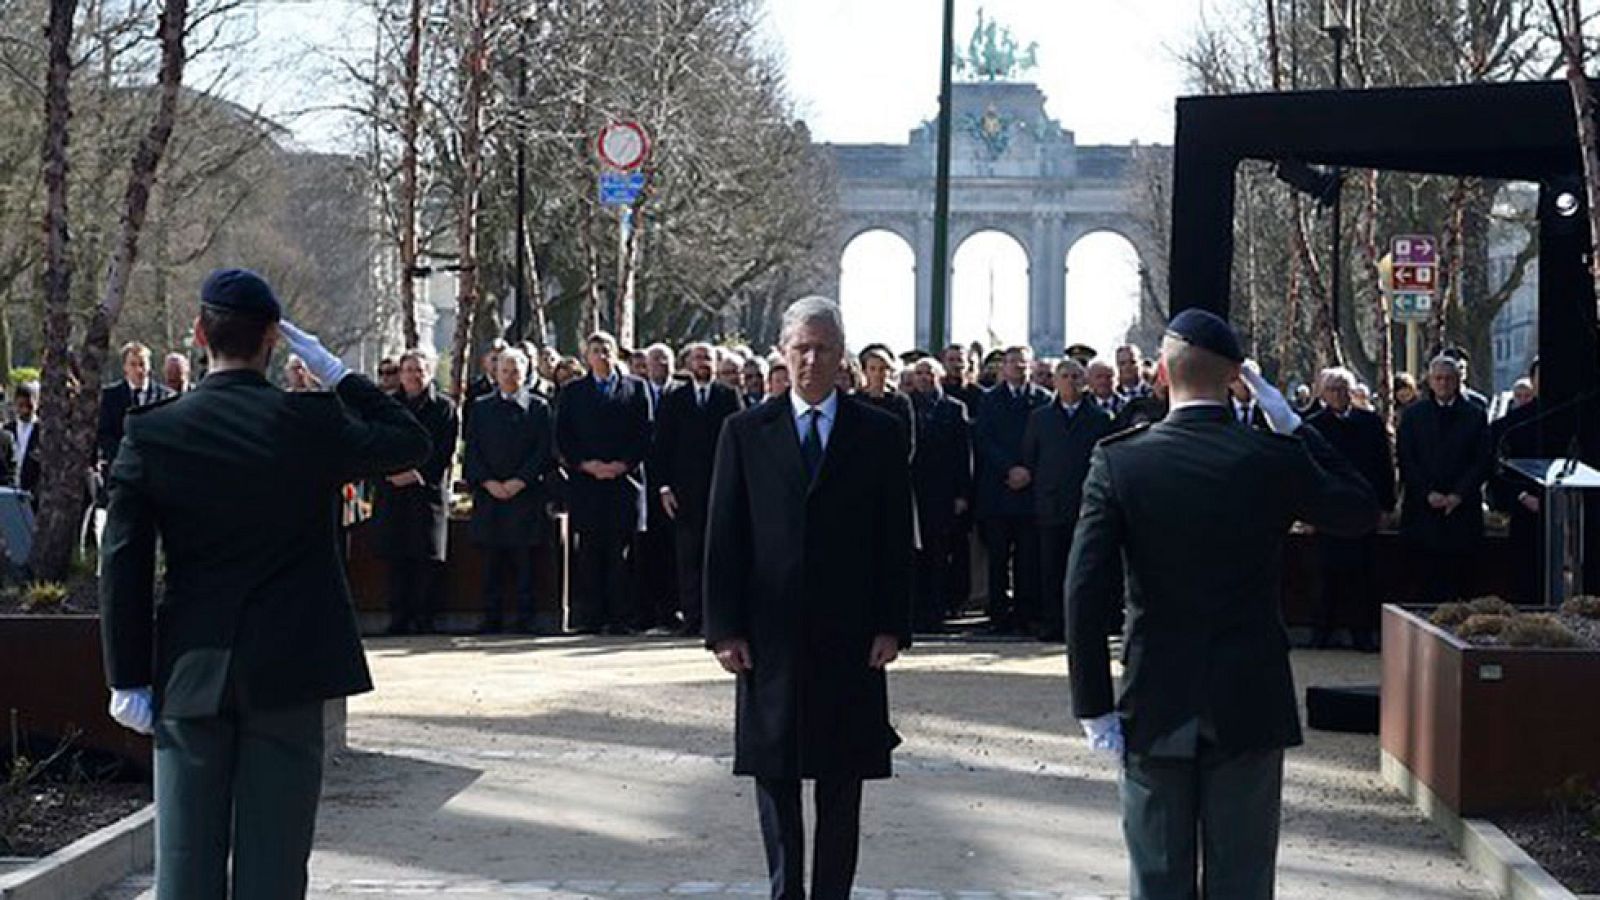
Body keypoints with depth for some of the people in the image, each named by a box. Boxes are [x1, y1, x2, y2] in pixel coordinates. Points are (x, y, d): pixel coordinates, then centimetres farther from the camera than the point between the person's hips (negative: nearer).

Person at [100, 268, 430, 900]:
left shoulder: (150, 433, -4)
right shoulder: (311, 424, -9)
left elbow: (122, 566, -4)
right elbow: (412, 443, 7)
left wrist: (127, 679, 2)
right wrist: (334, 372, 9)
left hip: (191, 676, 2)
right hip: (287, 674, -1)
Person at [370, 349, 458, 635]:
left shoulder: (445, 408, 6)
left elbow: (445, 452, -1)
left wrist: (420, 475, -13)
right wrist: (390, 472, -9)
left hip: (429, 491, -3)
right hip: (392, 491, 3)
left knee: (427, 557, -4)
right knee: (396, 558, 2)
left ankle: (423, 619, 1)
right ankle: (399, 619, 6)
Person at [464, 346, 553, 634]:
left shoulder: (538, 407, 6)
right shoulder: (481, 407, 12)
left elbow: (544, 449, 0)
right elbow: (472, 449, 7)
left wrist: (519, 481, -10)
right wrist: (488, 482, -7)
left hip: (526, 493, -2)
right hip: (488, 492, 2)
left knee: (524, 558, -1)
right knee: (492, 559, 2)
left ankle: (525, 618, 2)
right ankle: (492, 617, 6)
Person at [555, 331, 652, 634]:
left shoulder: (636, 388, 11)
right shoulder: (572, 392, 13)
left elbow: (645, 433, 5)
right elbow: (563, 439, 7)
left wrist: (623, 464, -7)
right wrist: (586, 464, -7)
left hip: (625, 480, -1)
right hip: (585, 481, 1)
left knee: (621, 551, -2)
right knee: (589, 551, -2)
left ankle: (619, 617, -1)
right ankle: (589, 617, 0)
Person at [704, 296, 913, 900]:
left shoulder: (878, 434, 4)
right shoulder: (745, 432, 5)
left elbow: (896, 538, 3)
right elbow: (724, 538, 3)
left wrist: (892, 625, -4)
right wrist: (725, 628, -4)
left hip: (850, 636, 0)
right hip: (771, 634, 0)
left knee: (842, 782, 6)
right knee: (775, 777, 7)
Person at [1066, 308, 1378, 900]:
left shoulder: (1117, 462, -8)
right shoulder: (1275, 458, -8)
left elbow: (1086, 593, -12)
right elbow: (1361, 513, 10)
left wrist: (1093, 706, -5)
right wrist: (1295, 428, 10)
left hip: (1155, 711, 0)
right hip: (1251, 707, 0)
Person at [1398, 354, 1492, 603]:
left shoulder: (1475, 415, 9)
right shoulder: (1413, 415, 10)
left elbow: (1482, 461, 4)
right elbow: (1406, 461, 4)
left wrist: (1458, 494, -8)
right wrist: (1428, 493, -8)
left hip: (1463, 508, 0)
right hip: (1423, 511, 0)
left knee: (1462, 581, -3)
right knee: (1429, 583, -2)